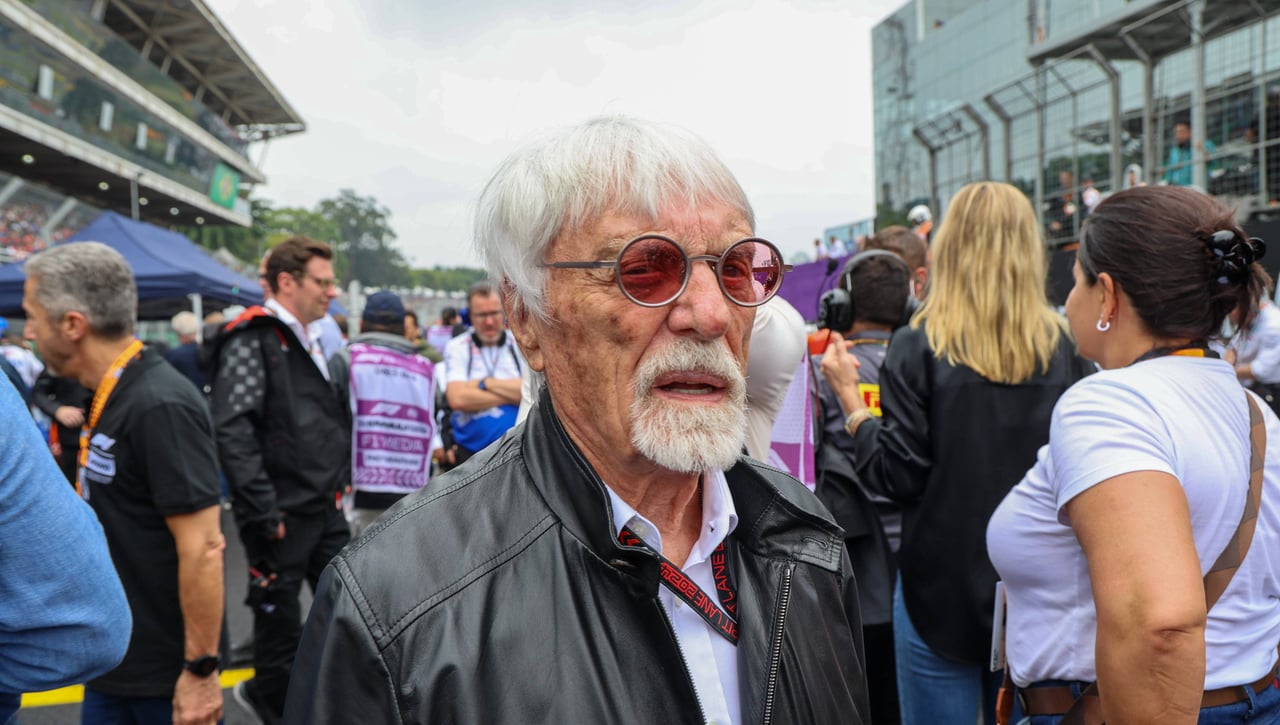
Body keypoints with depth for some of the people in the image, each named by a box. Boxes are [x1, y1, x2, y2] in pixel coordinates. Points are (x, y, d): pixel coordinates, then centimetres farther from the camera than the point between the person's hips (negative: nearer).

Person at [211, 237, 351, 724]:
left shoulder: (309, 342, 15)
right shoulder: (252, 341, -12)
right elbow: (233, 432, -21)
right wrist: (262, 511, -22)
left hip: (326, 508, 8)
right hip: (283, 514, -8)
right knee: (280, 616, 6)